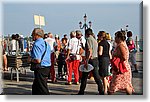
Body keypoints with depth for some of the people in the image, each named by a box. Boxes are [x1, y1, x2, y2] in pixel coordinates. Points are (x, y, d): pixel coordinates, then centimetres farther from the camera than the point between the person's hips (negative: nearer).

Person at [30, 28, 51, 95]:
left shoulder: (36, 44, -16)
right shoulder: (46, 44, 13)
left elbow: (38, 60, -25)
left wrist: (30, 60, -6)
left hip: (40, 70, -10)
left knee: (43, 90, -2)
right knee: (35, 87, 22)